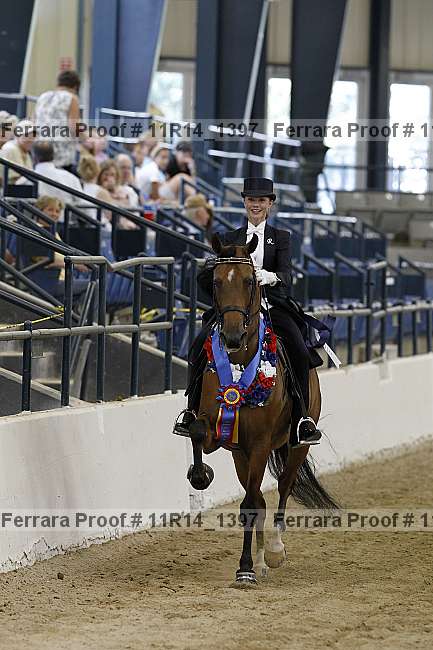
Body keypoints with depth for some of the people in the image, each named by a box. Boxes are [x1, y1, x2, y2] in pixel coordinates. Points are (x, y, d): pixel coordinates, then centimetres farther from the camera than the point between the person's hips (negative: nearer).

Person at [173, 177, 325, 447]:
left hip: (273, 305, -1)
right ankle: (193, 409, -13)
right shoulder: (232, 238, 17)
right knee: (201, 344, -23)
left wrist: (268, 277, -28)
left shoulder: (281, 238, 12)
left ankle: (302, 417, -18)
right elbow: (206, 279, 8)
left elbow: (285, 275, -5)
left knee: (300, 352, -25)